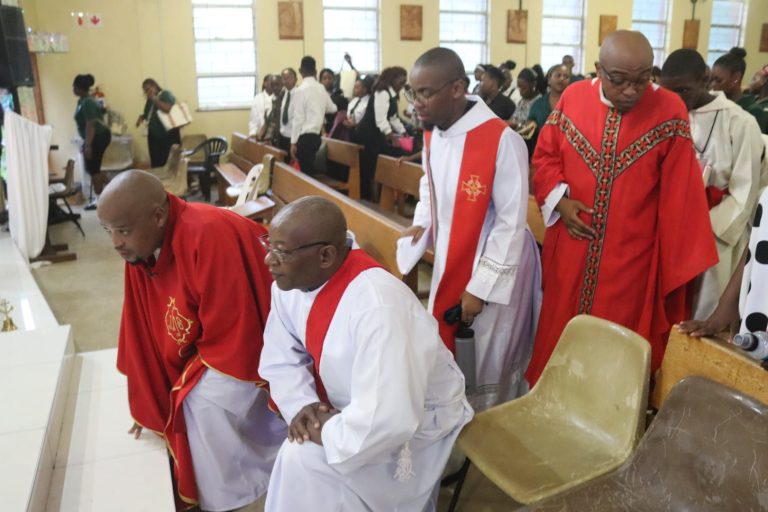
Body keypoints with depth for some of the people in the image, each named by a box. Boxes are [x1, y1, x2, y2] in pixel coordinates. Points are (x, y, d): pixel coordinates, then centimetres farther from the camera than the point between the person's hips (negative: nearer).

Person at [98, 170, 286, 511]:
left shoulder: (207, 237, -35)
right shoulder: (142, 246, -9)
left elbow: (234, 335, -29)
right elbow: (150, 333, 1)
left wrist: (187, 379, -16)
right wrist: (150, 401, 3)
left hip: (247, 347, -8)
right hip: (208, 343, 8)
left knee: (209, 401, -20)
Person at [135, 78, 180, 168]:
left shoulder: (166, 94, -3)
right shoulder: (150, 100, 18)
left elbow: (167, 109, -20)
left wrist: (154, 99, -14)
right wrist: (142, 117, 8)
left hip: (168, 135, -7)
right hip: (153, 136, 7)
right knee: (156, 163, 5)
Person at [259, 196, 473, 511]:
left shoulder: (378, 308, -38)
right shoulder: (288, 282, -12)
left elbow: (386, 421, -40)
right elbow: (280, 359, -1)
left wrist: (327, 433, -24)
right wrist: (301, 406, -19)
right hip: (349, 405, 8)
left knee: (303, 460, -22)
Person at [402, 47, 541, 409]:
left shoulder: (502, 141, -24)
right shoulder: (432, 133, -1)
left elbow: (512, 223, -20)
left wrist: (480, 286, -18)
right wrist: (422, 222, 1)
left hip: (497, 269, -7)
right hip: (449, 263, 7)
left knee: (493, 371, 11)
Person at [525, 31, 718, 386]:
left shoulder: (670, 111, -9)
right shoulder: (573, 98, -3)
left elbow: (680, 195, -6)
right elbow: (545, 156, 8)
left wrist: (684, 262, -5)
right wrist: (559, 200, -10)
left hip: (629, 258, -2)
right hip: (570, 252, 3)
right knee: (559, 335, 16)